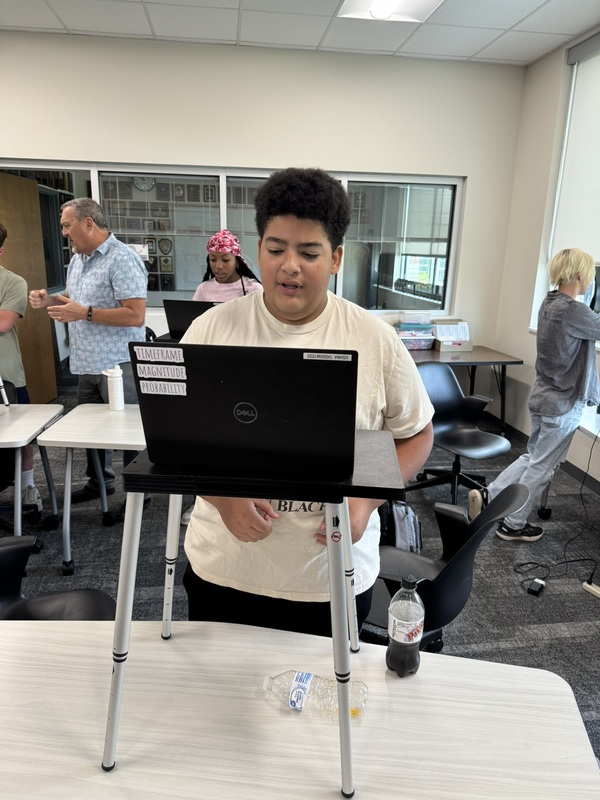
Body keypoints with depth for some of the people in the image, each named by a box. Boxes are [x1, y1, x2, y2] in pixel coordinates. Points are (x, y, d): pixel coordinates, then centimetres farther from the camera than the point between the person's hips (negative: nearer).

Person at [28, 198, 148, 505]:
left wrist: (84, 313, -22)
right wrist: (49, 300, 7)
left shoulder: (122, 260, -15)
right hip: (88, 364, 9)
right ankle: (99, 481, 34)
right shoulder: (76, 261, 14)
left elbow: (136, 316, -23)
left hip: (118, 364, -9)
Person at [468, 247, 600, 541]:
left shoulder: (550, 302, 5)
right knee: (541, 467, 6)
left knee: (533, 458, 21)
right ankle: (514, 525, 19)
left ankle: (487, 496, 17)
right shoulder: (573, 310, -23)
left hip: (543, 396, 8)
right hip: (563, 404, -8)